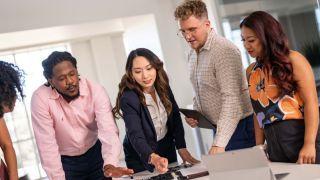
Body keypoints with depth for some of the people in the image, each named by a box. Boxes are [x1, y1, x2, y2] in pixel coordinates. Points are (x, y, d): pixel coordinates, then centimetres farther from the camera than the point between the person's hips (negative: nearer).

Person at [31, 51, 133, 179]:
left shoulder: (96, 91, -19)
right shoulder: (40, 98, -22)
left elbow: (108, 130, -29)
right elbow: (47, 144, -22)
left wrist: (109, 164, -45)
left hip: (95, 153, 1)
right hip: (64, 161, -1)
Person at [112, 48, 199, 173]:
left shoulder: (163, 87, -11)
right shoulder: (128, 99, -27)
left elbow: (175, 117, -4)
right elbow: (136, 137, -34)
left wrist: (181, 148, -14)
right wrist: (153, 158, -52)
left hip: (168, 150, 5)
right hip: (142, 158, -5)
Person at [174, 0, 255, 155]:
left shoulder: (224, 50, -18)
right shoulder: (192, 55, 10)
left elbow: (231, 98, -25)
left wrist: (219, 144, -31)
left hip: (239, 127, -7)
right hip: (219, 128, 7)